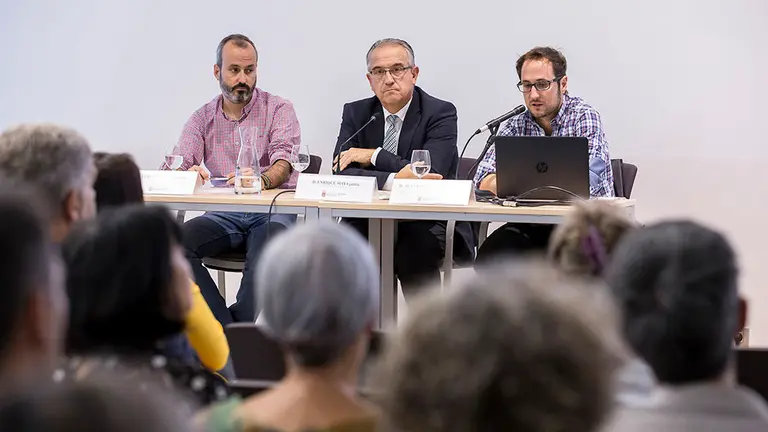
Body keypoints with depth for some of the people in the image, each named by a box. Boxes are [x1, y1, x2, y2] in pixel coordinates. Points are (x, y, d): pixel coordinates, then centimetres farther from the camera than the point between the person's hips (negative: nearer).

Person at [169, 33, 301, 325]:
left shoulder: (278, 109, 5)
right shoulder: (203, 118, 14)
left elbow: (284, 162, -11)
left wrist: (262, 180, -35)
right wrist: (189, 174, -24)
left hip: (272, 211, -3)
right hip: (223, 215, 3)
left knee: (269, 246, -38)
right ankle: (228, 331, -27)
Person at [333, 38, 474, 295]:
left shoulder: (440, 113, -4)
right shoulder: (355, 113, 7)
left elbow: (430, 172, -18)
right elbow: (342, 172, -8)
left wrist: (374, 156, -16)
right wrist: (393, 180, -25)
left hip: (429, 223, -3)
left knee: (414, 247, -34)